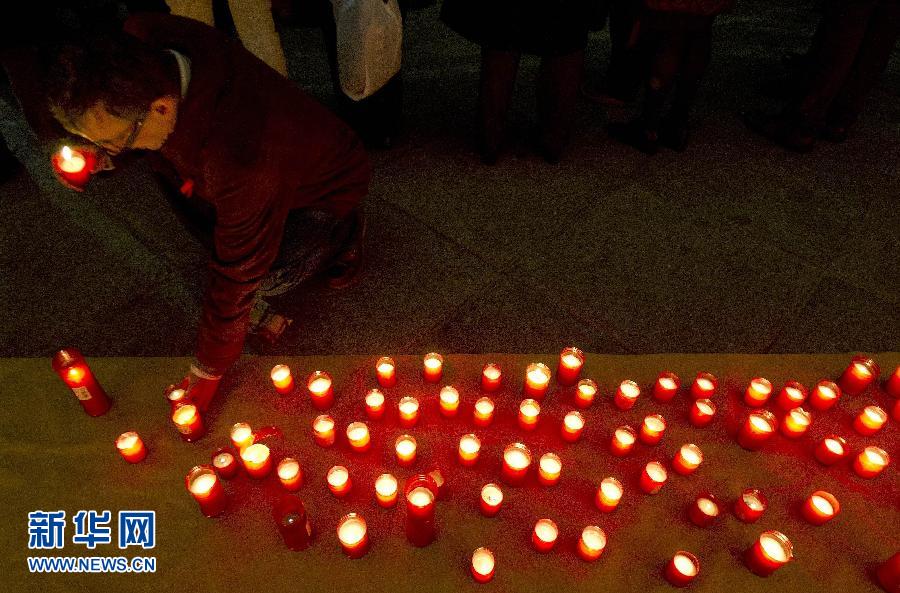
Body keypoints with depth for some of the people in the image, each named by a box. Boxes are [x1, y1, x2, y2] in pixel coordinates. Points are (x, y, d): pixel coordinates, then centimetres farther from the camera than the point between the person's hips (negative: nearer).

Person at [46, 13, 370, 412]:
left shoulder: (241, 158, -45)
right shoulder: (143, 40, -24)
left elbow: (236, 275, -32)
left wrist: (209, 369, -19)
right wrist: (98, 153, -15)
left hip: (328, 186, -7)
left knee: (267, 277, -27)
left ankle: (343, 231, 4)